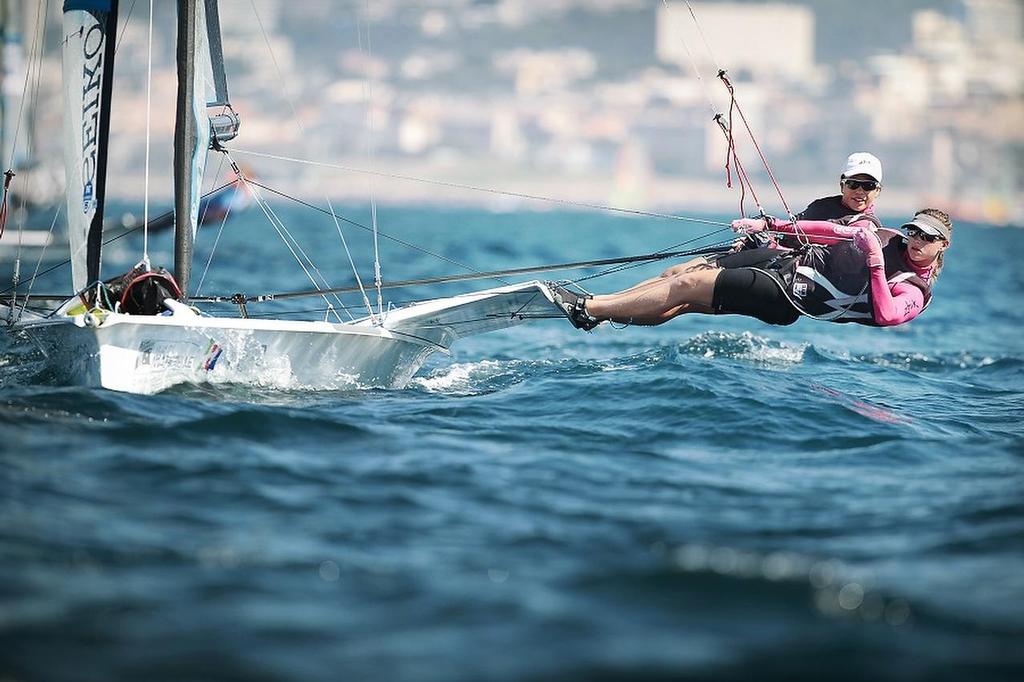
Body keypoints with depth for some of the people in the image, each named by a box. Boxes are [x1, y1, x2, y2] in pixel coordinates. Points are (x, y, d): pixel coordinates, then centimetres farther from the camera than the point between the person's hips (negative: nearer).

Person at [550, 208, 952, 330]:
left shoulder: (915, 291, -7)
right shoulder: (889, 239, 15)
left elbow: (886, 316, -29)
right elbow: (831, 232, 20)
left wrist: (876, 265, -32)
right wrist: (769, 224, 16)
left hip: (791, 298, -8)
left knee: (689, 287, -15)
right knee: (688, 270, -1)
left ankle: (588, 309, -11)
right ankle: (599, 304, 4)